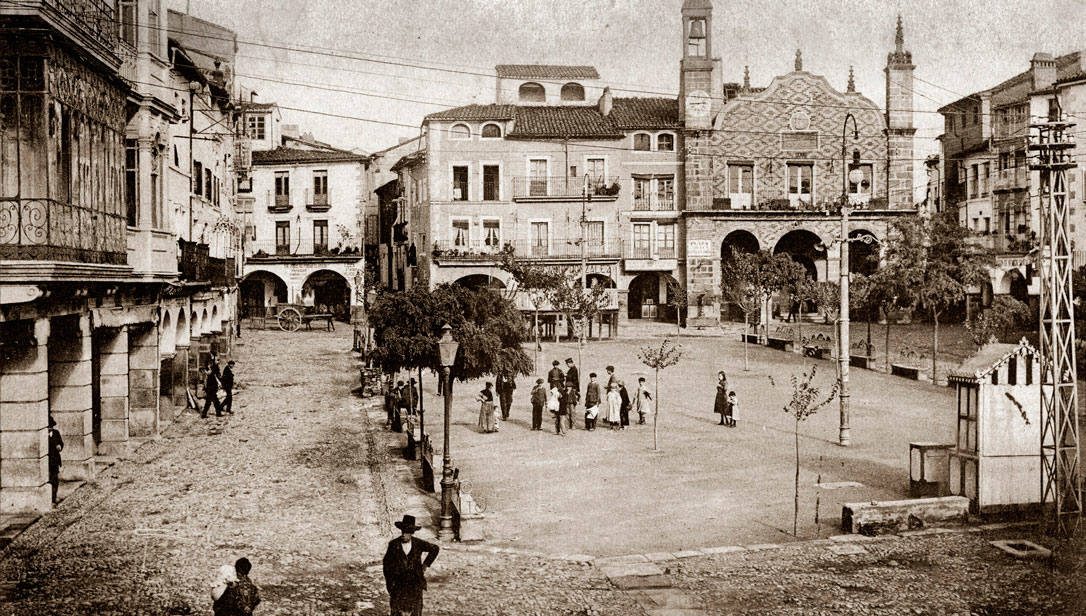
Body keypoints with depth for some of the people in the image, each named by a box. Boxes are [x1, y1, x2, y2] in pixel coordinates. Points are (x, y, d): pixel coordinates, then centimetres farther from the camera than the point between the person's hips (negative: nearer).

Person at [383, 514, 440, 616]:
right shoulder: (393, 545, -5)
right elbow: (387, 564, 1)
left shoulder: (418, 543, -2)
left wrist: (425, 564, 7)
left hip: (415, 584, 1)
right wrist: (389, 583, -3)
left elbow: (435, 549, 12)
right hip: (398, 584, -1)